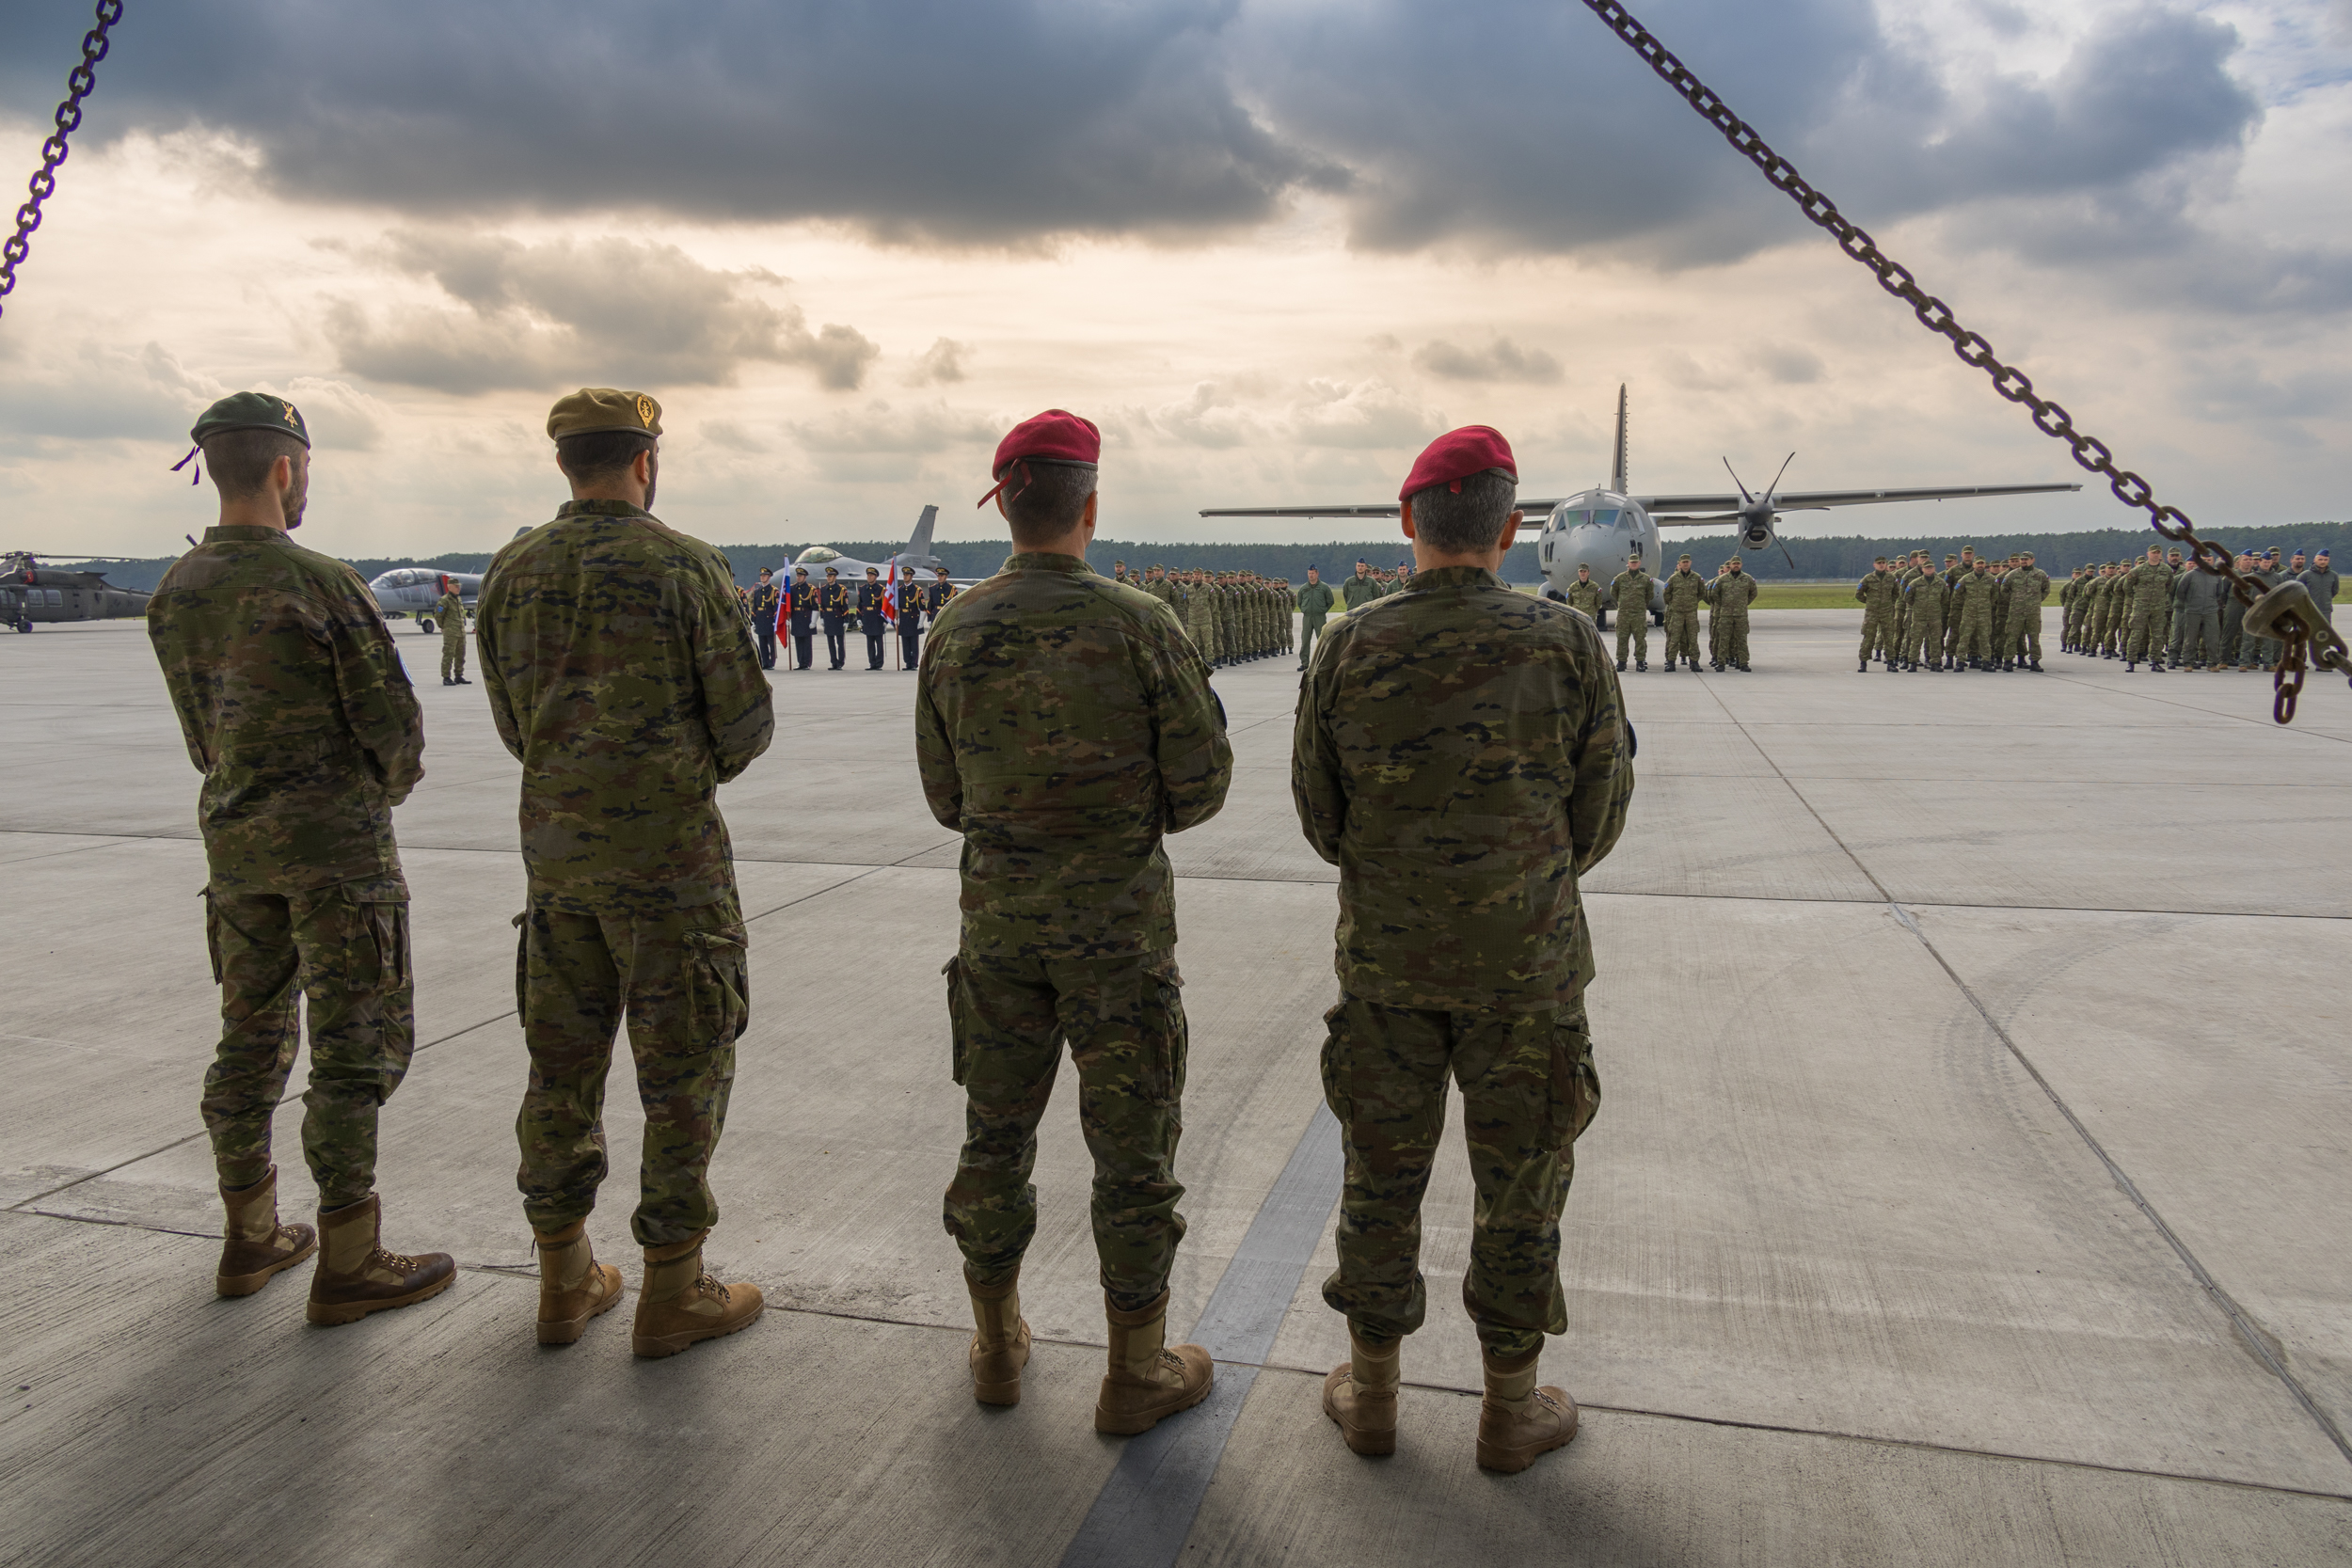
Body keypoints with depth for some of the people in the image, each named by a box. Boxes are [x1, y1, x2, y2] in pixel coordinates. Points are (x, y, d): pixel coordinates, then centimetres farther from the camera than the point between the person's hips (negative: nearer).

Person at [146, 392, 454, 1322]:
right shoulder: (319, 584, -17)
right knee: (358, 1042, -1)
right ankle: (346, 1263, 4)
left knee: (253, 1032, 16)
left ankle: (251, 1238, 28)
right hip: (336, 843, -7)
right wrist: (387, 788, 8)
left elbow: (203, 735, 12)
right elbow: (394, 724, -13)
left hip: (235, 840, 8)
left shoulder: (174, 595, 6)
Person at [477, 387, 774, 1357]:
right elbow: (747, 717, -8)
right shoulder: (685, 567, -11)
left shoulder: (512, 573, 4)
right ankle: (672, 1293, 13)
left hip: (554, 844, 6)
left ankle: (565, 1281, 26)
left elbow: (514, 724, 11)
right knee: (684, 1065, 5)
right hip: (667, 851, -5)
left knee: (563, 1060, 14)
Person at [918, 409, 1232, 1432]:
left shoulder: (955, 632, -2)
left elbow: (947, 798, 6)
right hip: (1117, 918, -4)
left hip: (999, 914, 4)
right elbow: (1200, 785, -8)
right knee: (1132, 1142, 8)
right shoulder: (1139, 626, -13)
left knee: (996, 1129, 18)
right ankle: (1136, 1371, 20)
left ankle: (997, 1345, 32)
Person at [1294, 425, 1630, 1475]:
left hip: (1385, 958, 2)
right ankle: (1511, 1409, 28)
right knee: (1520, 1185, 13)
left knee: (1382, 1173, 15)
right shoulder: (1568, 646, -11)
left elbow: (1321, 820, -1)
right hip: (1524, 962, -1)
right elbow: (1594, 825, -4)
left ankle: (1373, 1395, 30)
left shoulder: (1348, 651, -8)